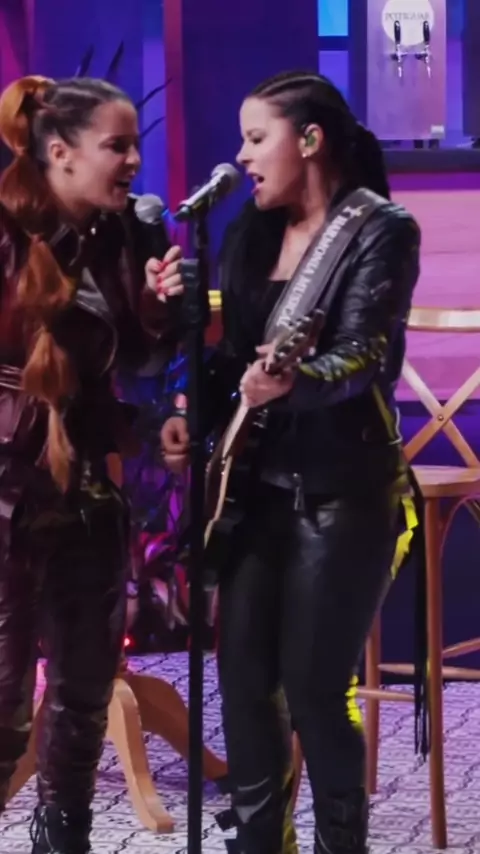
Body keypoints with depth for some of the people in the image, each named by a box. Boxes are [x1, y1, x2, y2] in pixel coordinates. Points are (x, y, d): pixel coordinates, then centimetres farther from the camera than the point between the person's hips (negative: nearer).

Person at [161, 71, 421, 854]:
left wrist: (293, 383, -38)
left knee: (314, 688, -3)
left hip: (342, 490, -6)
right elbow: (233, 351, 12)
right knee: (242, 674, 6)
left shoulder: (382, 228, -9)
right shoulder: (251, 233, 10)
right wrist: (194, 416, -7)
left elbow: (365, 355, -19)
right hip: (260, 484, 6)